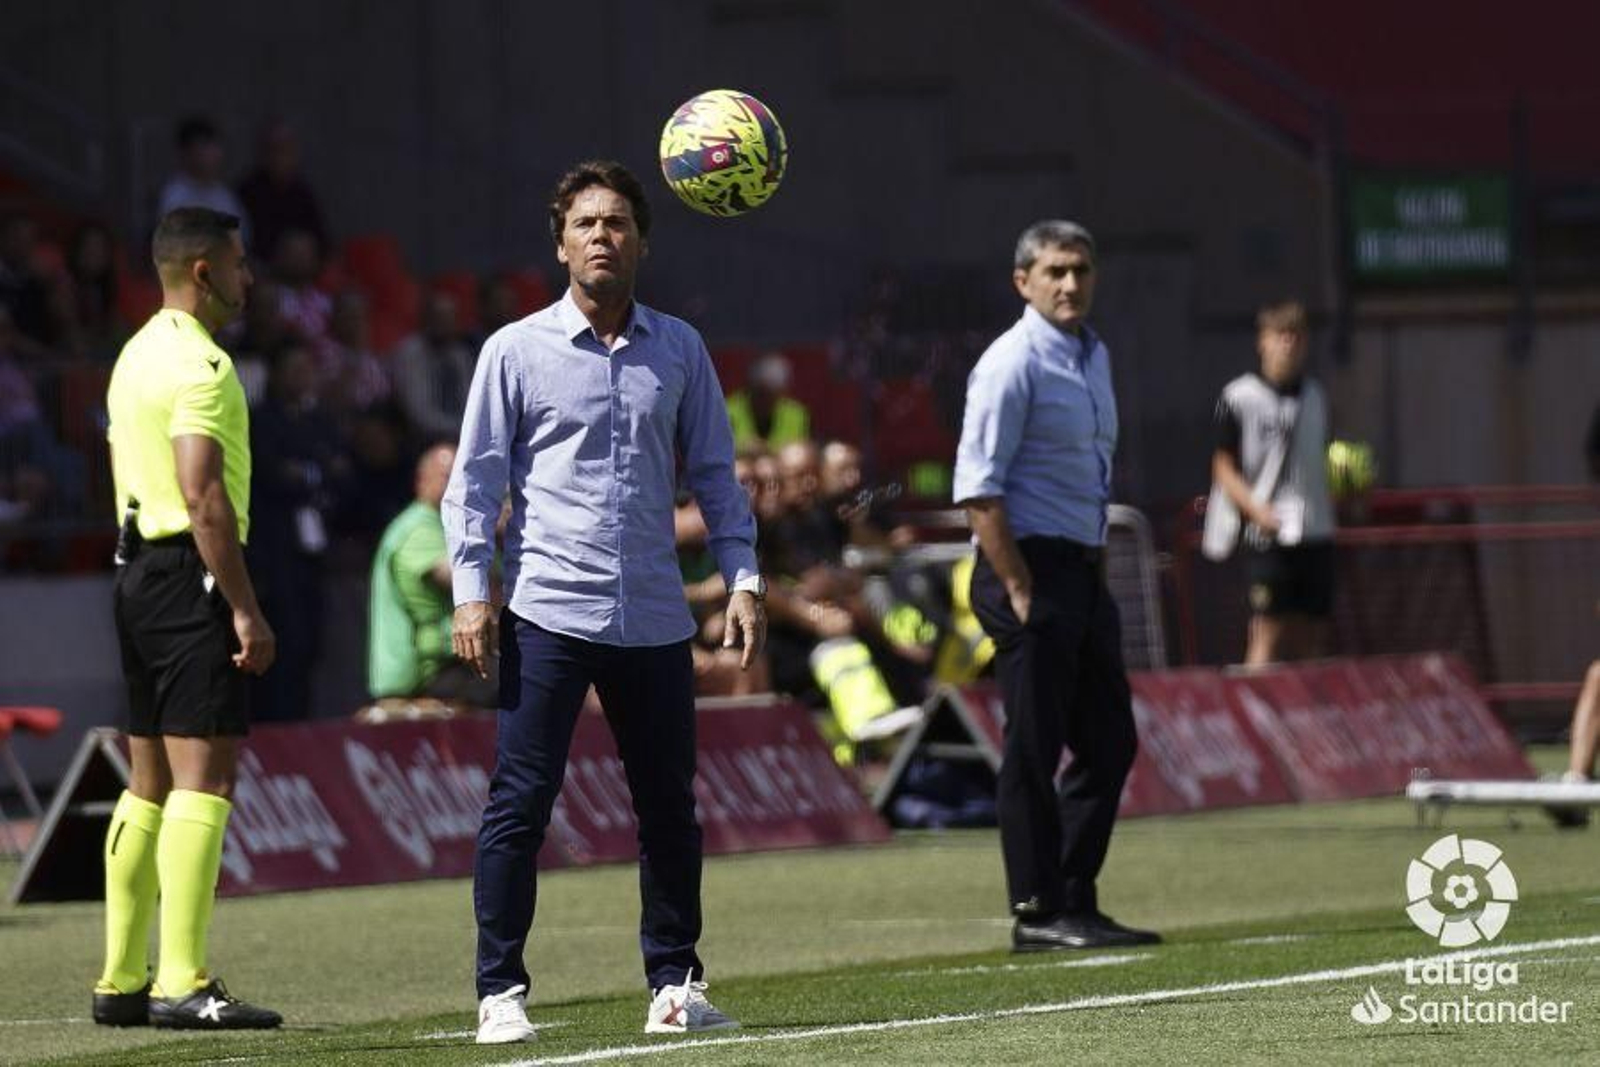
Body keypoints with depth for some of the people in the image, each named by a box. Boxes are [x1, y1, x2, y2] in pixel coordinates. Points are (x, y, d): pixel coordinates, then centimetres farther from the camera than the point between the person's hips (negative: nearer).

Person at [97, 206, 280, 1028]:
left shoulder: (138, 355, 17)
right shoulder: (197, 364, -13)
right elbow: (205, 497, -21)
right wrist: (246, 611, -20)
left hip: (138, 569, 10)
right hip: (191, 575, -10)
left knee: (149, 785, 12)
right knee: (203, 780, -11)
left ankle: (121, 981, 14)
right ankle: (182, 984, -17)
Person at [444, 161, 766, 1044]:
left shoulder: (679, 350, 10)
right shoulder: (517, 351, 1)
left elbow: (714, 473, 15)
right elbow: (474, 477, 2)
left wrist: (742, 577, 6)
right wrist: (470, 590, -6)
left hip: (653, 619, 3)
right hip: (548, 611, -3)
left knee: (669, 805, 6)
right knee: (519, 803, -6)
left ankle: (673, 985, 16)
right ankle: (500, 993, -1)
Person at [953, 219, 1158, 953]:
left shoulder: (1094, 356, 16)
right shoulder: (1012, 363, -12)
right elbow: (977, 487, -17)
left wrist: (1098, 577, 18)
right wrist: (1018, 590, -20)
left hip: (1082, 570, 9)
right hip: (1029, 568, -9)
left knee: (1109, 744, 10)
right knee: (1035, 748, -6)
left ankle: (1076, 901, 16)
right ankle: (1037, 913, -2)